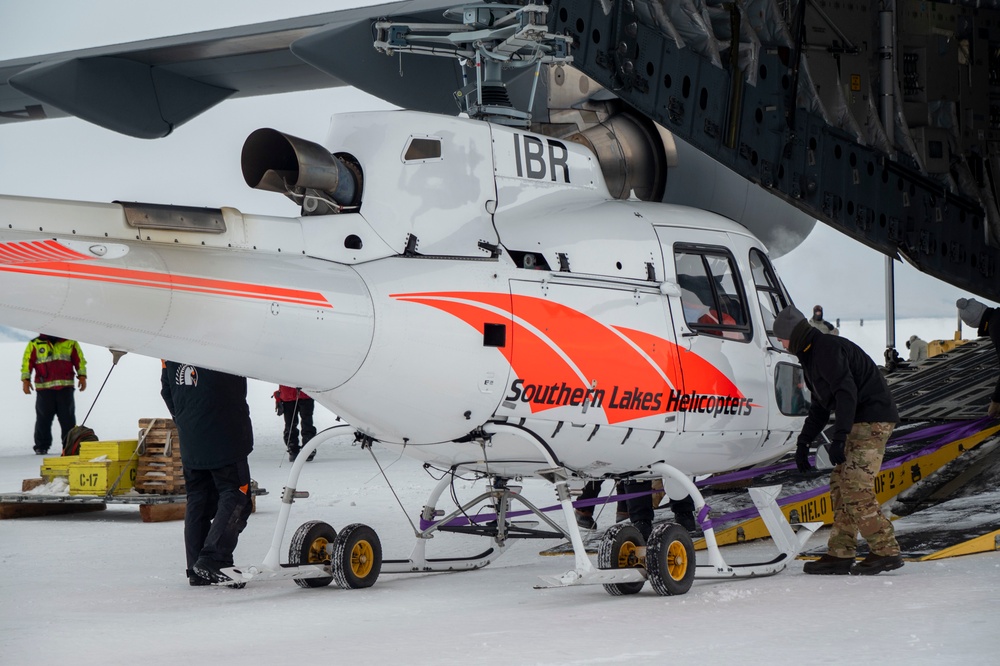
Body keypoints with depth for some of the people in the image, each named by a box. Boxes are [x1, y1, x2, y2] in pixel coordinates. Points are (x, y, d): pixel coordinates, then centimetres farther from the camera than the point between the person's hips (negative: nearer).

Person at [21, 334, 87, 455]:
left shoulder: (70, 343, 11)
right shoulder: (35, 345, 7)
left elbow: (79, 360, 14)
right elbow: (27, 362, 6)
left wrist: (82, 376, 6)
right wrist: (25, 380, -1)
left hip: (65, 387, 1)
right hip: (44, 388, -1)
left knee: (68, 418, 2)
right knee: (43, 418, 0)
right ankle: (41, 446, 7)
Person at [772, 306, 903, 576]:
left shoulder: (827, 348, -15)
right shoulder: (812, 354, 19)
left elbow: (846, 392, -24)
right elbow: (820, 406, 28)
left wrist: (838, 438, -29)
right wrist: (803, 442, 27)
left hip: (872, 420, -11)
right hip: (860, 422, 11)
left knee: (856, 488, -14)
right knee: (840, 484, 8)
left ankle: (886, 551, -12)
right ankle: (840, 554, 9)